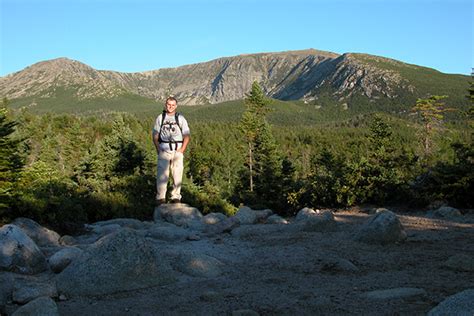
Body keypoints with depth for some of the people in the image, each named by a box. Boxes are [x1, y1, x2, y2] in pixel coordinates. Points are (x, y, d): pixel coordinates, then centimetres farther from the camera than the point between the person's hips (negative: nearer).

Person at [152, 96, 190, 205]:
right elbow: (155, 135, 9)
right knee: (161, 174, -4)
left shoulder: (181, 118, 5)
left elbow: (187, 136, 4)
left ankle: (176, 197, 10)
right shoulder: (160, 118, 8)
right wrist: (158, 149, -1)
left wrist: (182, 149, -6)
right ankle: (160, 198, 4)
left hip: (177, 151, 0)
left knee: (177, 174, 0)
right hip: (164, 151, 0)